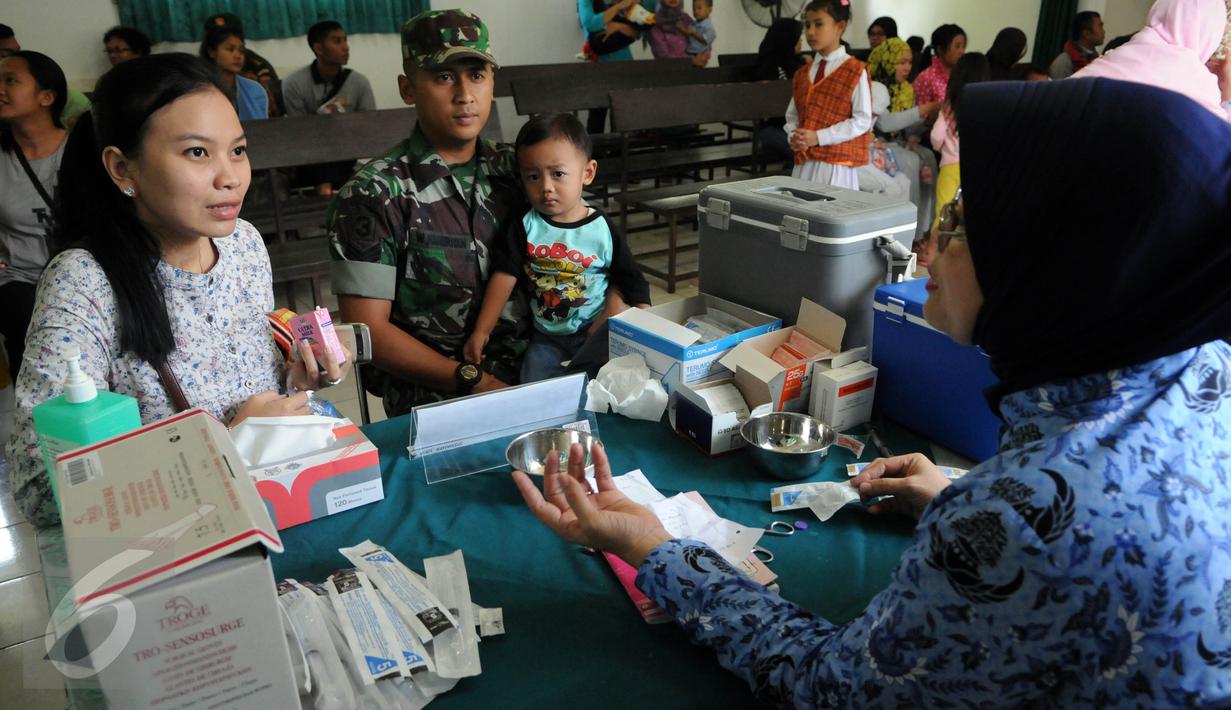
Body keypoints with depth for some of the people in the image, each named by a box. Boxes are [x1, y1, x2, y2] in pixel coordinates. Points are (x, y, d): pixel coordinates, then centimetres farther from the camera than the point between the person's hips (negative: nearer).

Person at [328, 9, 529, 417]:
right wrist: (476, 381, -16)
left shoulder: (516, 170, 8)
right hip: (433, 397, -5)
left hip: (535, 372, 5)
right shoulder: (372, 195, -5)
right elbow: (368, 329, -8)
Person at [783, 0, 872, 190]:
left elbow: (862, 121, -9)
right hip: (804, 162, 5)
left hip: (837, 163, -5)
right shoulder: (802, 74, 14)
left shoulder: (856, 71, -4)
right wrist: (794, 137, -6)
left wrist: (819, 137, -17)